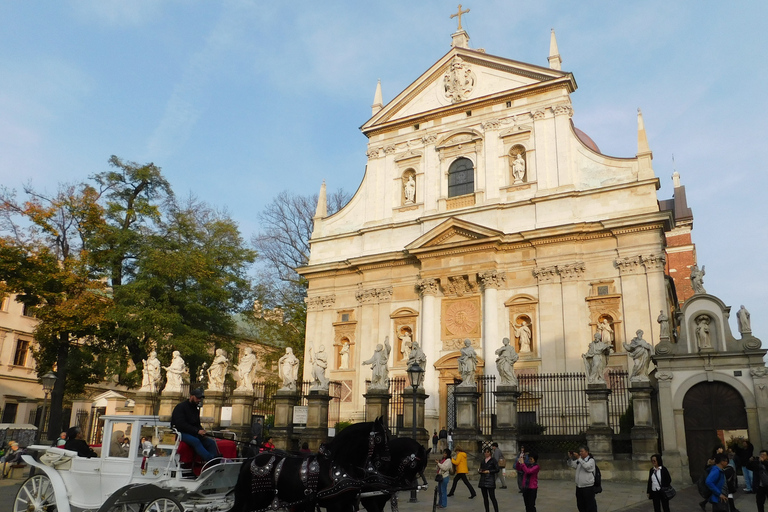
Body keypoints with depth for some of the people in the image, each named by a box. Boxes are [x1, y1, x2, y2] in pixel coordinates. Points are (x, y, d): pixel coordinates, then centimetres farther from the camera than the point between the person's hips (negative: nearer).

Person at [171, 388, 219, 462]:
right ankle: (210, 461, -47)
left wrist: (202, 431, 0)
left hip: (193, 433, 8)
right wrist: (197, 431, -23)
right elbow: (181, 424, -18)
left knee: (211, 442, -15)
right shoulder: (180, 407, -6)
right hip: (181, 433, -8)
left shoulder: (196, 408, 18)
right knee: (196, 441, -36)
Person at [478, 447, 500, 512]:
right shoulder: (482, 461, 14)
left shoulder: (493, 460, -1)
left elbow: (497, 470, -7)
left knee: (492, 497, -10)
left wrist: (489, 471, -15)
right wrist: (479, 471, -3)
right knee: (485, 497, 6)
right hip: (483, 480, 5)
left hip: (490, 480, -5)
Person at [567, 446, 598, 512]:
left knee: (590, 506, -1)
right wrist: (570, 458, -8)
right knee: (580, 505, 15)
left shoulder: (591, 460, -7)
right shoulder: (579, 460, 11)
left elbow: (586, 466, -24)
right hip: (578, 487, 6)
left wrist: (578, 458, -27)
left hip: (588, 487, -6)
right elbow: (571, 465, 9)